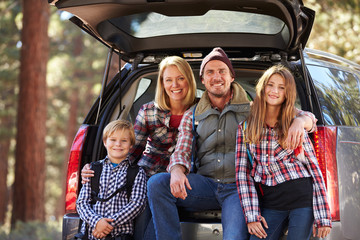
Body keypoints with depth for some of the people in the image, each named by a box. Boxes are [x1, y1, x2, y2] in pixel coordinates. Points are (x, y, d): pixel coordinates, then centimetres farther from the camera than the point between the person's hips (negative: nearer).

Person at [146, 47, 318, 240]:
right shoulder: (192, 117, 17)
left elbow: (308, 117, 10)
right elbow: (181, 152, 6)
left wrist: (299, 121, -18)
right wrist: (177, 171, -20)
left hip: (239, 187, -3)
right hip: (206, 184, 3)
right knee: (157, 184, -23)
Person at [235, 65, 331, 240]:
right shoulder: (245, 128, 9)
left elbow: (314, 169, 4)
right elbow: (242, 172, 5)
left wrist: (323, 217, -4)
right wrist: (251, 215, -5)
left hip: (302, 199, -1)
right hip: (270, 204, 1)